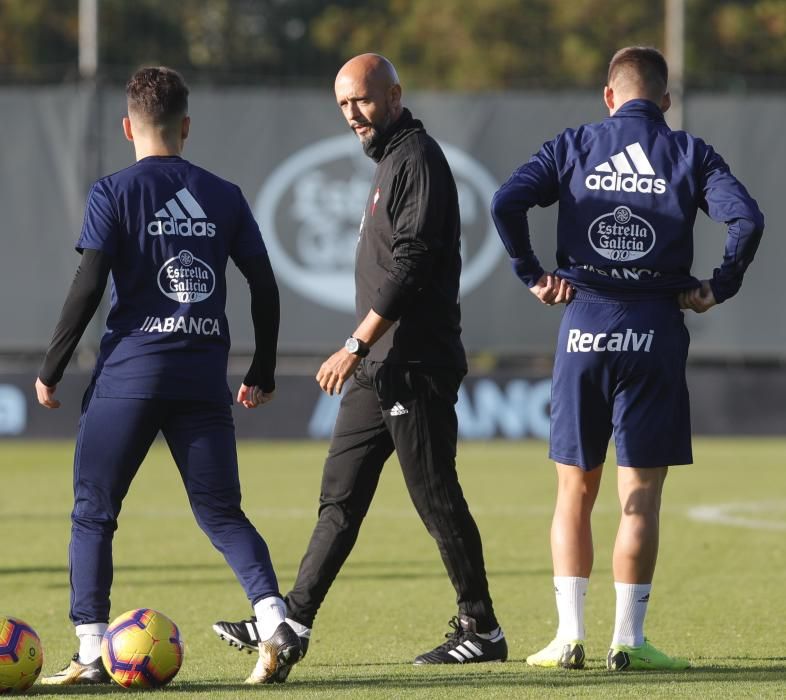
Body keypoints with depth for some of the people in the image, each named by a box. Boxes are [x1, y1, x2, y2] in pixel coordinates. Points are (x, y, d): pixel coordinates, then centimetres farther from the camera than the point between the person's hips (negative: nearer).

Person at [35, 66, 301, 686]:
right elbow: (265, 287, 9)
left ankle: (91, 652, 0)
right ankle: (273, 617, -13)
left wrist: (50, 371, -1)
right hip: (204, 378, 3)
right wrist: (263, 374, 19)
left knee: (93, 513, 6)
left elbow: (88, 287, -9)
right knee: (221, 514, 9)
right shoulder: (224, 196, 9)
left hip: (130, 373, -3)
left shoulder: (114, 193, -2)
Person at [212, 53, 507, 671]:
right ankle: (294, 620, 9)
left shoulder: (417, 158, -12)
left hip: (414, 366, -10)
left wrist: (356, 346, -20)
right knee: (340, 495, 8)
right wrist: (363, 351, 18)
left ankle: (482, 630, 2)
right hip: (380, 368, 10)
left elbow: (411, 264, -20)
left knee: (436, 498, -5)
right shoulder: (390, 159, 19)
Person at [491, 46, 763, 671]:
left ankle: (570, 636, 4)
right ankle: (629, 640, 0)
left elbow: (506, 203, -7)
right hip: (655, 332, -1)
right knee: (640, 497, 1)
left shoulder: (573, 147, 7)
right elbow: (747, 220, -11)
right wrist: (718, 290, 0)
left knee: (575, 492, 9)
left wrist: (533, 276, 2)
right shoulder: (689, 154, 3)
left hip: (583, 327, 1)